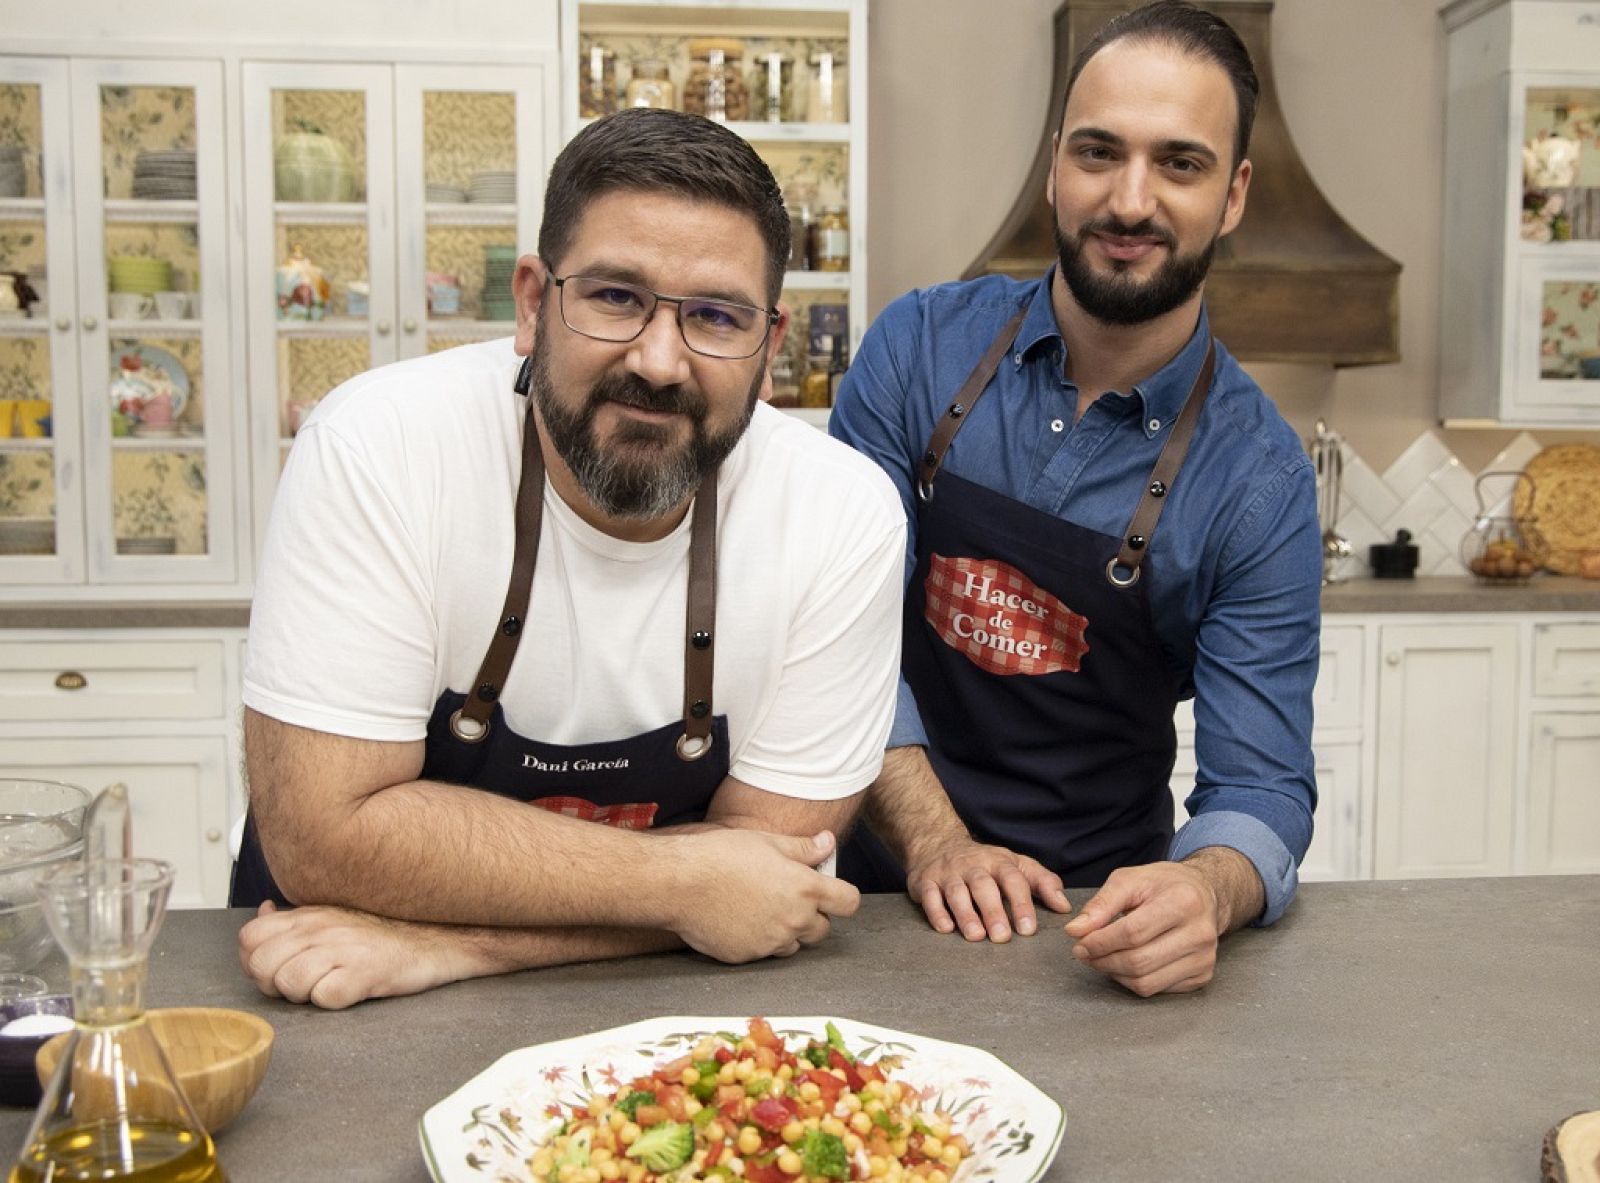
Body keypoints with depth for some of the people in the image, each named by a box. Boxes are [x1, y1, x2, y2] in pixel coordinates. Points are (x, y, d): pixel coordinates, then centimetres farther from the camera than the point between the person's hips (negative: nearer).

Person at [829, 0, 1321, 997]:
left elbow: (1260, 783, -9)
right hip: (881, 878, -1)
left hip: (1094, 916, 1)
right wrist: (933, 842, -16)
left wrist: (1208, 889, -31)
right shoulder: (921, 347, -5)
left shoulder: (1259, 479, -8)